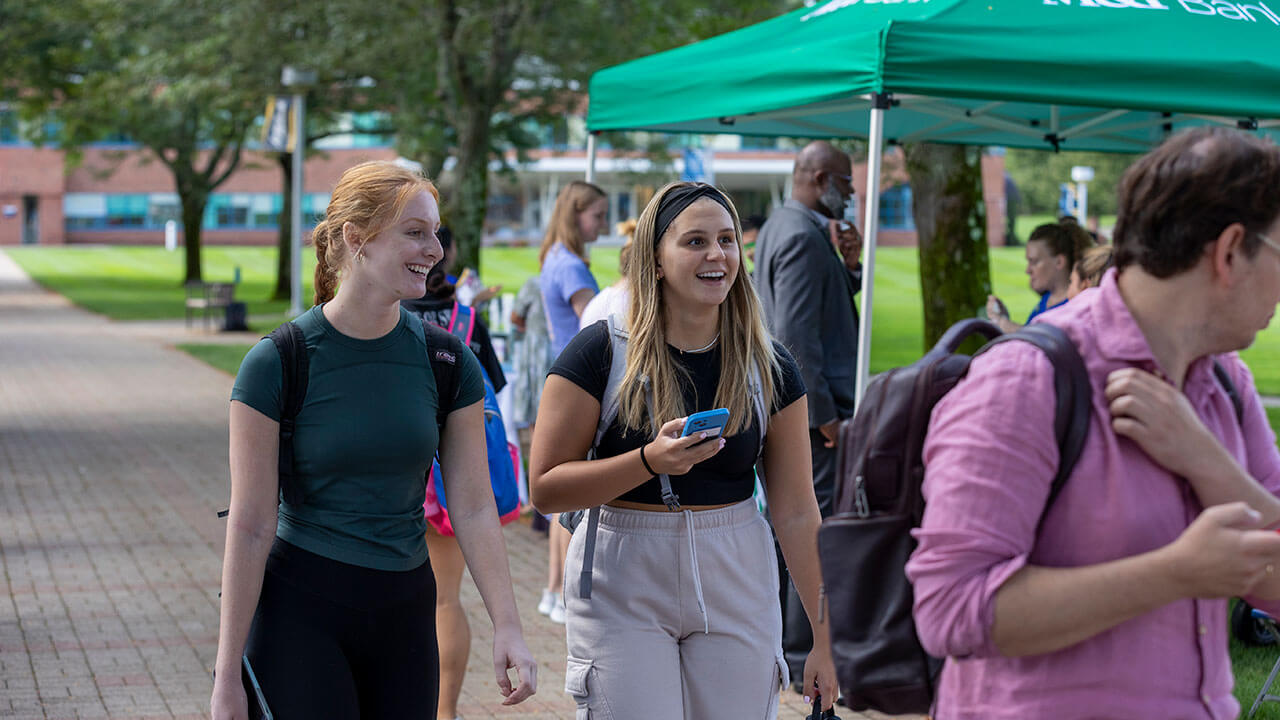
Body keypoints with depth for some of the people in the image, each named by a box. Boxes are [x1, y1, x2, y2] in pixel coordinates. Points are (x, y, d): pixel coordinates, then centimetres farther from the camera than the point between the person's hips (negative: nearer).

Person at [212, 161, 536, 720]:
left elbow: (473, 507, 1)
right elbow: (251, 528, -10)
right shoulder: (277, 364, -11)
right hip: (299, 607, -4)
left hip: (404, 610, 4)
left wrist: (507, 626, -8)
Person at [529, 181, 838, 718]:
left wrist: (825, 636, 2)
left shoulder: (768, 368, 2)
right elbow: (545, 488, -10)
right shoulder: (601, 353, -7)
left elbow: (796, 512, 3)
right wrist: (650, 461, -24)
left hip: (736, 586, 3)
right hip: (623, 588, -2)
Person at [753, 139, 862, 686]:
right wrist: (824, 412, -20)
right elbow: (795, 333, -23)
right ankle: (803, 657, -2)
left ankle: (772, 643, 25)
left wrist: (849, 265, 4)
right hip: (810, 406, -11)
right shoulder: (803, 237, -16)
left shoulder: (779, 227, 17)